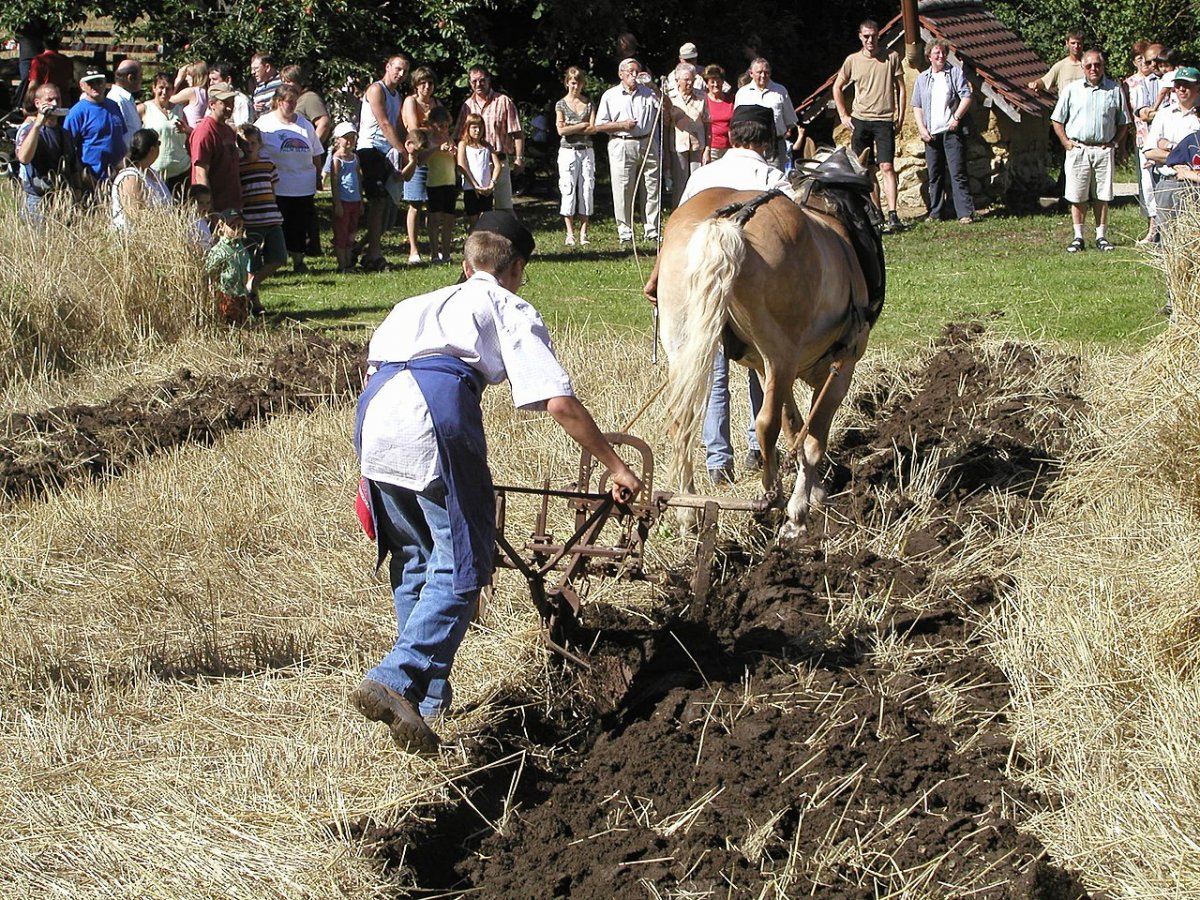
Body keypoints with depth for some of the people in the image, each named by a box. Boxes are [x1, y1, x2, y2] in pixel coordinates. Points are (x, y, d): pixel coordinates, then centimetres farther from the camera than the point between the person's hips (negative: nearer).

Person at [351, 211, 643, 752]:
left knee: (413, 558, 20)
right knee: (461, 564, -3)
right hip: (438, 411, -6)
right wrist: (615, 467, 17)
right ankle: (395, 681, -19)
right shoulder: (511, 309, 20)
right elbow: (560, 403, 9)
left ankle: (428, 696, 22)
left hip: (374, 408, 6)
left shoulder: (415, 304, 37)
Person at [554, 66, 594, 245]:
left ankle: (583, 233, 0)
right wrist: (582, 126, -6)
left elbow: (593, 129, -2)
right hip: (568, 151, -2)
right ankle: (570, 233, 0)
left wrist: (570, 128, -7)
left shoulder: (589, 104, 9)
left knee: (587, 190, -2)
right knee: (568, 192, -3)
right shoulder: (561, 105, 4)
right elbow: (560, 130, -7)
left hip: (586, 151, 2)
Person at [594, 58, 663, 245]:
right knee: (623, 192, -3)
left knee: (652, 190, 1)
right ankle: (625, 233, 3)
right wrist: (621, 125, -8)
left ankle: (652, 231, 7)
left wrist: (653, 87, -8)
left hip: (647, 144, 2)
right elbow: (599, 125, 6)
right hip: (622, 146, -2)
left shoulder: (648, 93, 12)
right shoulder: (610, 96, 8)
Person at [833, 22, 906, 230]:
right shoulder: (853, 60, 5)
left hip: (884, 120, -3)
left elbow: (900, 88, 7)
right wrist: (843, 115, 10)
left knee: (887, 167, -13)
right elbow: (837, 87, 17)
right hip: (860, 120, 3)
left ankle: (893, 215, -19)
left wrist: (900, 116, 1)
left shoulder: (891, 57, 1)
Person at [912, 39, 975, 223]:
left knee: (958, 173, -9)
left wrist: (956, 118, -14)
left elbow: (966, 97, -3)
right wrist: (922, 128, 2)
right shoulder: (922, 78, 15)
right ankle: (936, 213, 15)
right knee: (935, 175, 8)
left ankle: (965, 213, -12)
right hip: (931, 134, 4)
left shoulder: (955, 73, 4)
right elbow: (917, 106, 15)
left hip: (952, 131, -4)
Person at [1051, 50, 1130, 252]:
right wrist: (1066, 142, 0)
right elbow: (1057, 120, 10)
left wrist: (1114, 143, 1)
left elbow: (1123, 123, 13)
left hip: (1104, 150, 0)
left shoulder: (1114, 90, 7)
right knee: (1077, 197, -1)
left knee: (1102, 196, 3)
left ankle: (1101, 236, 10)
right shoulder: (1071, 90, 6)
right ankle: (1078, 237, 5)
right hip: (1078, 150, 0)